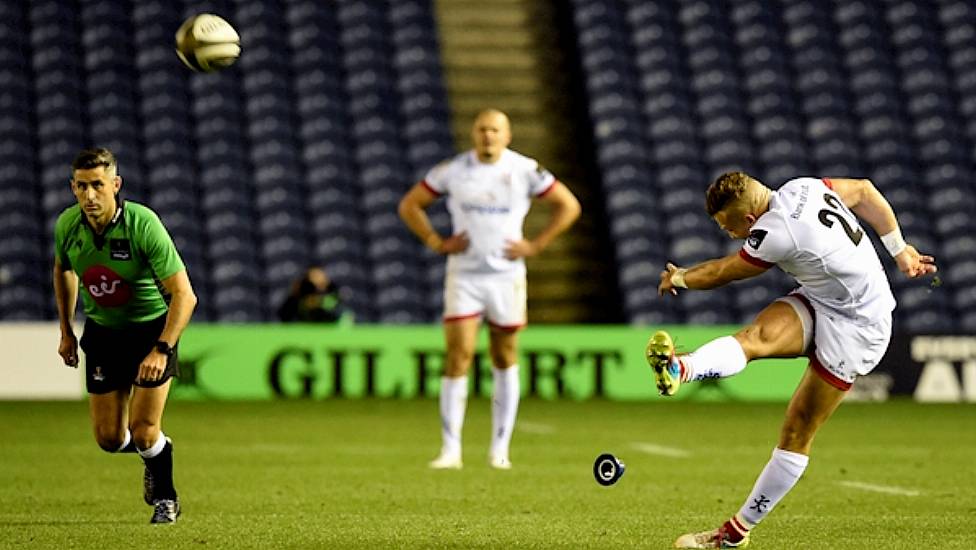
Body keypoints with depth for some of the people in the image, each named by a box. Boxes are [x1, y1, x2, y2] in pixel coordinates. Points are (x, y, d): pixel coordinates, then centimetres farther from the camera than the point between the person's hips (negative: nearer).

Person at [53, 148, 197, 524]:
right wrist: (66, 330, 15)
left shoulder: (144, 225, -27)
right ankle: (156, 452, 37)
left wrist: (161, 349, -33)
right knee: (109, 438, 2)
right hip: (102, 333, 4)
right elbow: (63, 270, 13)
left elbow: (184, 295, -25)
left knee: (144, 432, -11)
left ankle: (165, 498, 19)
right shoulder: (67, 225, -12)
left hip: (153, 328, -4)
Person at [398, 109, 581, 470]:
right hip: (463, 275, -1)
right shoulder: (452, 171, -2)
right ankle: (450, 450, -8)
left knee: (505, 361, 7)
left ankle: (500, 449, 16)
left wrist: (535, 246, -2)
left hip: (507, 275, 1)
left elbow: (568, 206, 6)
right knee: (458, 356, -11)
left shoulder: (525, 171, -3)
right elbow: (409, 205, 9)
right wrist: (437, 243, -3)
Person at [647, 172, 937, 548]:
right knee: (758, 335, -18)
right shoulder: (801, 189, -2)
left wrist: (678, 278, 12)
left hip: (856, 326, -9)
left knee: (798, 431, -9)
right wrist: (899, 251, 24)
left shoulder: (775, 234, -27)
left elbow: (721, 273, -8)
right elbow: (864, 191, 14)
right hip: (820, 304, 9)